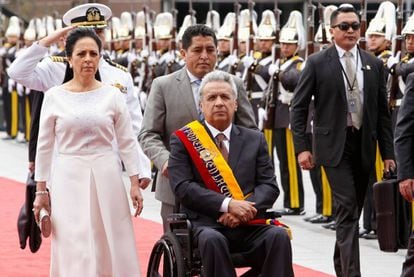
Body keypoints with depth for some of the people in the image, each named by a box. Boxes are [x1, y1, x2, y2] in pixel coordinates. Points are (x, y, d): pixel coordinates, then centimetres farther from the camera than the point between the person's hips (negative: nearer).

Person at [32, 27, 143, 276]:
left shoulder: (112, 95, 1)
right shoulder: (54, 96, 0)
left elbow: (128, 142, 5)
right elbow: (45, 146, 5)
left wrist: (135, 184, 0)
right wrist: (41, 190, 4)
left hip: (106, 177, 1)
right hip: (68, 179, -1)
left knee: (109, 246, 4)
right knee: (74, 249, -2)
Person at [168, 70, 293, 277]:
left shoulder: (255, 140, 16)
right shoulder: (183, 140, 7)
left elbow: (269, 185, 9)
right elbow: (183, 187, -5)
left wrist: (246, 209, -13)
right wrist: (227, 204, -17)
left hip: (249, 227, 3)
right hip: (206, 225, -3)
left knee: (278, 235, -28)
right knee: (212, 240, -37)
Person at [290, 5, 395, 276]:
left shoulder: (374, 64, 8)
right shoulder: (317, 63, -2)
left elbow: (383, 111, 10)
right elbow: (299, 107, -1)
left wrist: (388, 152, 5)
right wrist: (302, 147, -8)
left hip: (364, 145, 4)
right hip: (334, 145, -4)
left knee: (353, 211, 11)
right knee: (347, 209, -13)